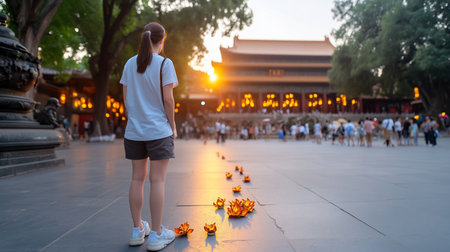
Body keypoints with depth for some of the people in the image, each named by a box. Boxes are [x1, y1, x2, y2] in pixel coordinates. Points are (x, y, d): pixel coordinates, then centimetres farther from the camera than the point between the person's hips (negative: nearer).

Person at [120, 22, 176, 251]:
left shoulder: (130, 64, 8)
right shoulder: (164, 64, -7)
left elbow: (126, 98, 8)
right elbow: (168, 99, -10)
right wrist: (173, 126, 0)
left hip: (134, 130, 5)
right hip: (159, 129, -5)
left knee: (137, 178, 11)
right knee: (157, 180, 0)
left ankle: (137, 230, 21)